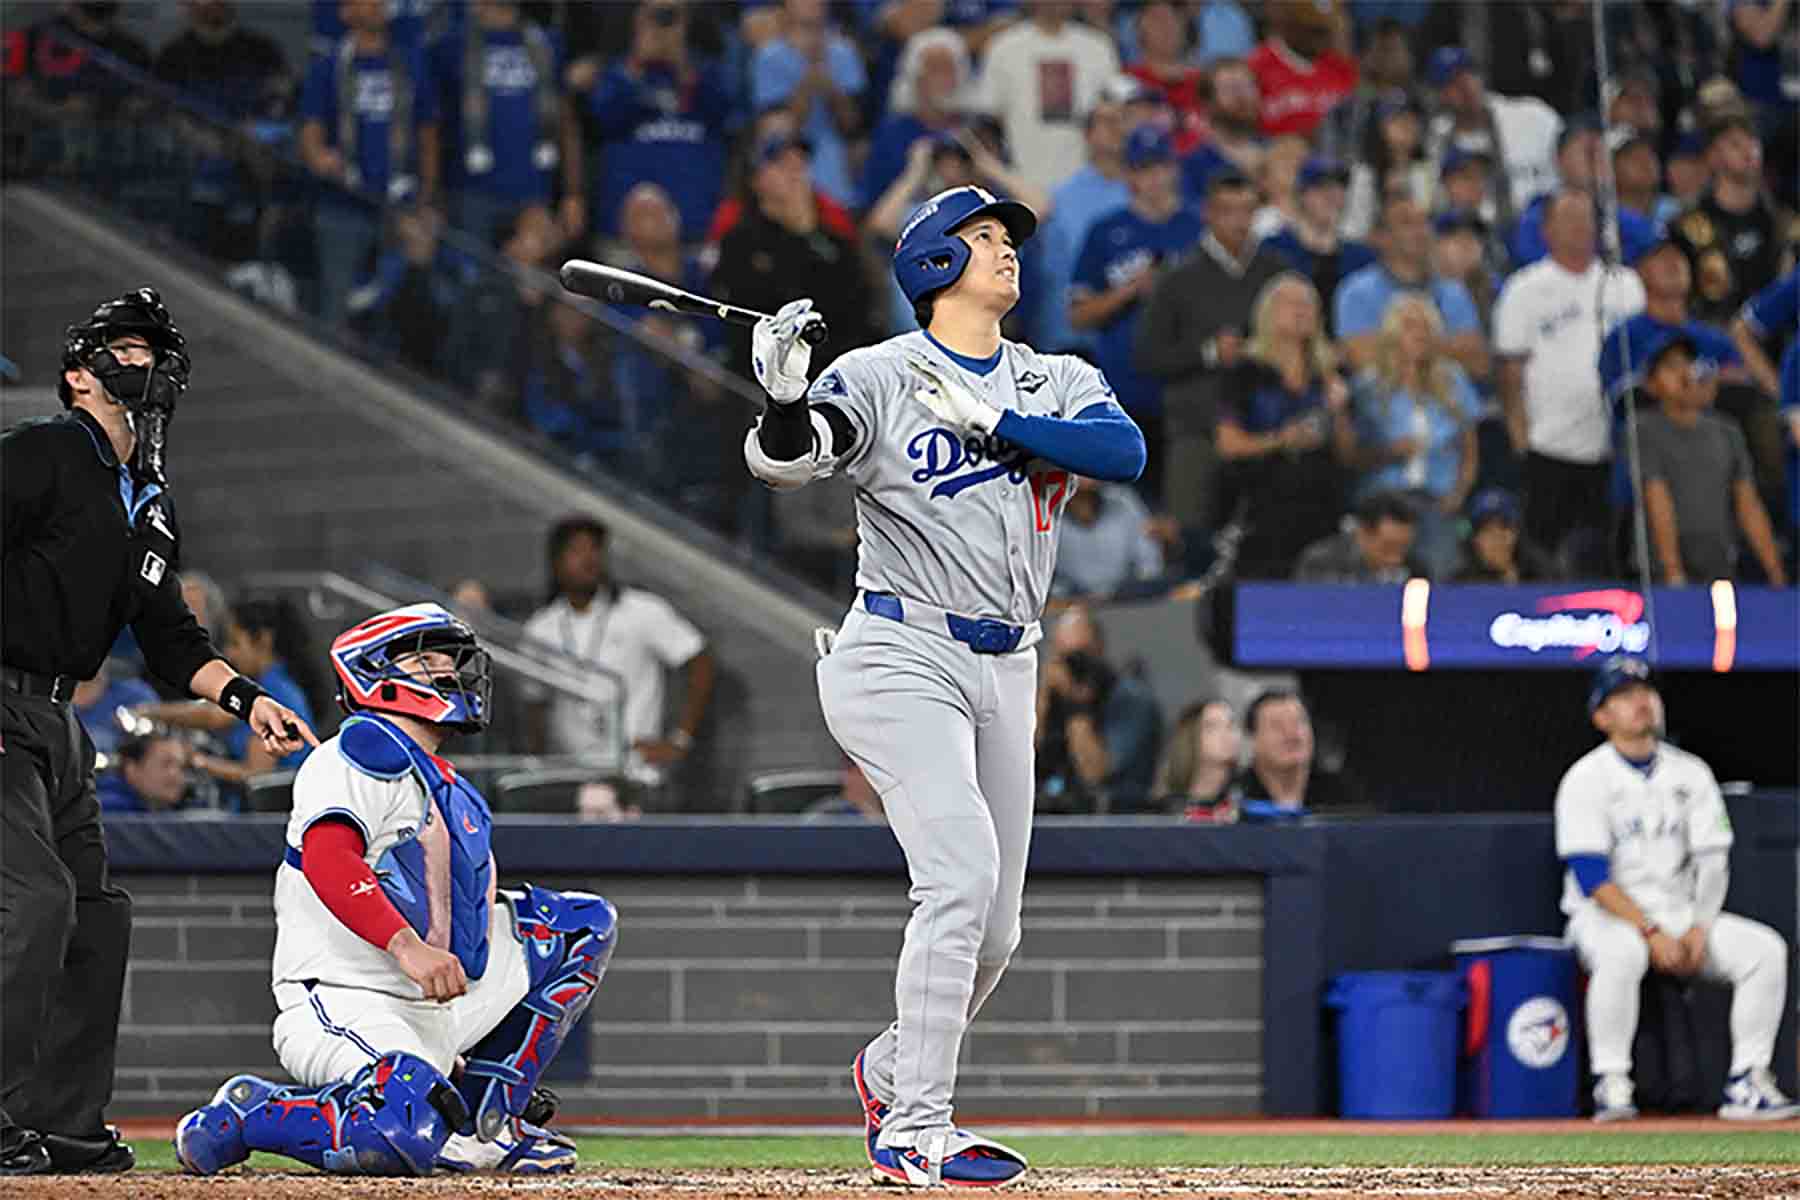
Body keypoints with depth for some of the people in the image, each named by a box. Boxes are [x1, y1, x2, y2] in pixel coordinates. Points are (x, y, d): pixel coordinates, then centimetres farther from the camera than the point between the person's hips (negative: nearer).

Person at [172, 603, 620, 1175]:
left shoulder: (448, 786, 24)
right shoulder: (365, 753, -5)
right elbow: (326, 858, -23)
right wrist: (408, 947, -33)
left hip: (434, 1014, 9)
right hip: (344, 1005, -9)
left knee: (586, 923, 14)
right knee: (407, 1138, -37)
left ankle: (483, 1115, 5)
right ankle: (246, 1113, -8)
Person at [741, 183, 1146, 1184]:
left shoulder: (1056, 384, 12)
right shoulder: (880, 378, -2)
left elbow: (1127, 451, -7)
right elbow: (787, 462, -16)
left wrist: (996, 422, -15)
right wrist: (787, 398, -36)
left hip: (1006, 671, 6)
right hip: (902, 655, -6)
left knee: (993, 933, 9)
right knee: (962, 872, -23)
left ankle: (893, 1072, 36)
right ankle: (914, 1131, -20)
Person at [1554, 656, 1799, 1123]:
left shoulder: (1691, 773, 9)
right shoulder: (1586, 779, -6)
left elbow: (1712, 864, 5)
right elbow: (1591, 876, -15)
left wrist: (1699, 930, -13)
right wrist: (1652, 933, -24)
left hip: (1681, 917, 5)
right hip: (1607, 917, -5)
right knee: (1622, 953, -40)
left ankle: (1747, 1084, -16)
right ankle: (1611, 1085, -30)